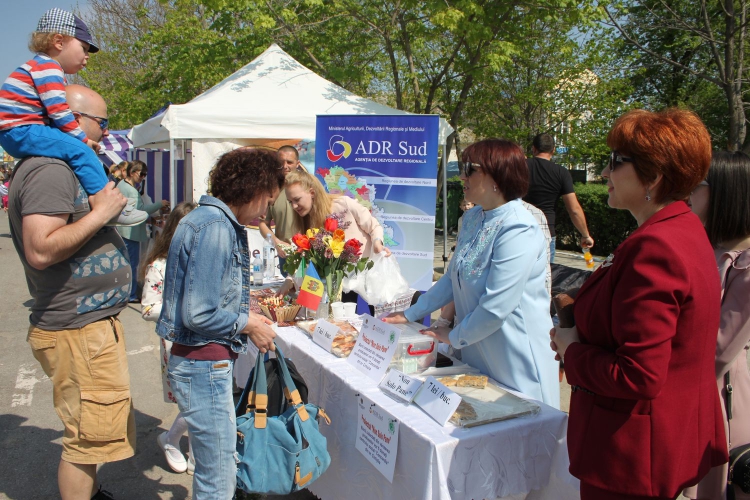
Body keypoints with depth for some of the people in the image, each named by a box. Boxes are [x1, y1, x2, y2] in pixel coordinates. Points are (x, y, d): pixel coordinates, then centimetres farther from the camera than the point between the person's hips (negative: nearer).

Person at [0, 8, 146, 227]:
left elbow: (54, 112, 18)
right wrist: (84, 139, -12)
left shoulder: (44, 68, 22)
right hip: (20, 131, -11)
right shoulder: (48, 68, -11)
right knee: (81, 152, -21)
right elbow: (59, 112, -20)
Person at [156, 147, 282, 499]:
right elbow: (198, 315, -24)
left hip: (206, 364, 10)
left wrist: (245, 311, 9)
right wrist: (247, 324, -11)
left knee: (213, 469, 25)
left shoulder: (218, 221, 10)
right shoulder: (215, 228, -21)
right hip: (204, 367, -10)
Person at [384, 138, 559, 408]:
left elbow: (496, 307, -26)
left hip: (516, 366, -8)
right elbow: (453, 278, 13)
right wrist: (410, 314, 10)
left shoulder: (518, 231, -24)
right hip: (477, 356, 8)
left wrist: (455, 337, -10)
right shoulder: (473, 218, 3)